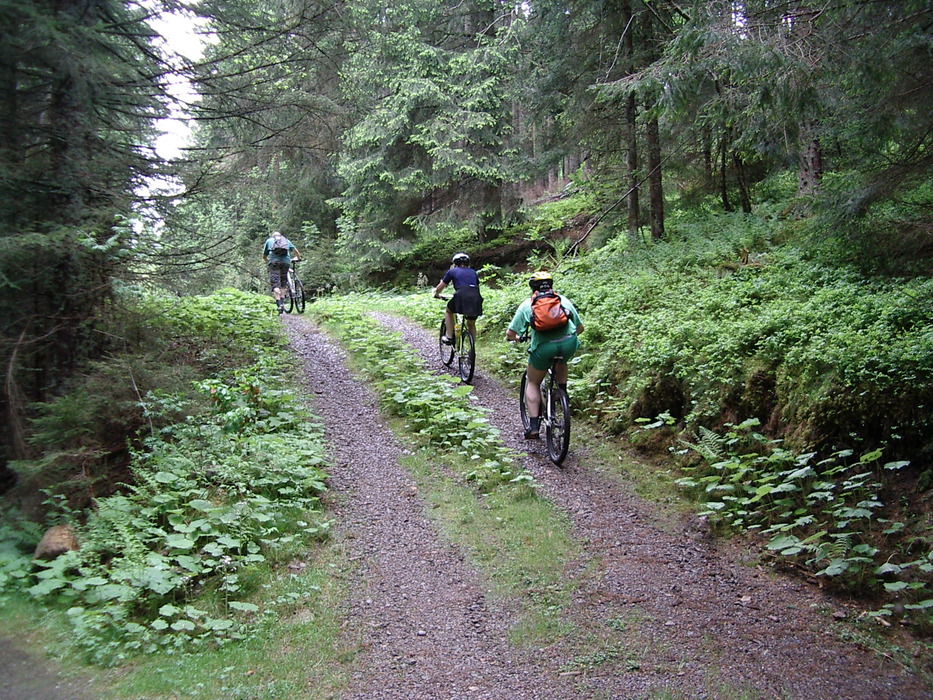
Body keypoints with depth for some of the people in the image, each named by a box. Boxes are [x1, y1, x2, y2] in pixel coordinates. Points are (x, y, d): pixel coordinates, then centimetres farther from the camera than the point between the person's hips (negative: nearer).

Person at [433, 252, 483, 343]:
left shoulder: (452, 271, 17)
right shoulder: (473, 272, 26)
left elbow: (440, 287, 23)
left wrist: (436, 294, 43)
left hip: (461, 298, -3)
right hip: (476, 300, 3)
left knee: (448, 312, 27)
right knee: (471, 324, 23)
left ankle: (449, 337, 17)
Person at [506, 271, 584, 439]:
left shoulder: (527, 304, 16)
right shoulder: (563, 299, 22)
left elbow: (510, 333, 9)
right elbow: (580, 327, 25)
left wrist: (514, 338, 33)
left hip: (543, 347, -2)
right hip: (569, 343, 2)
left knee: (533, 383, 21)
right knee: (561, 362, 39)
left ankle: (533, 426, 14)